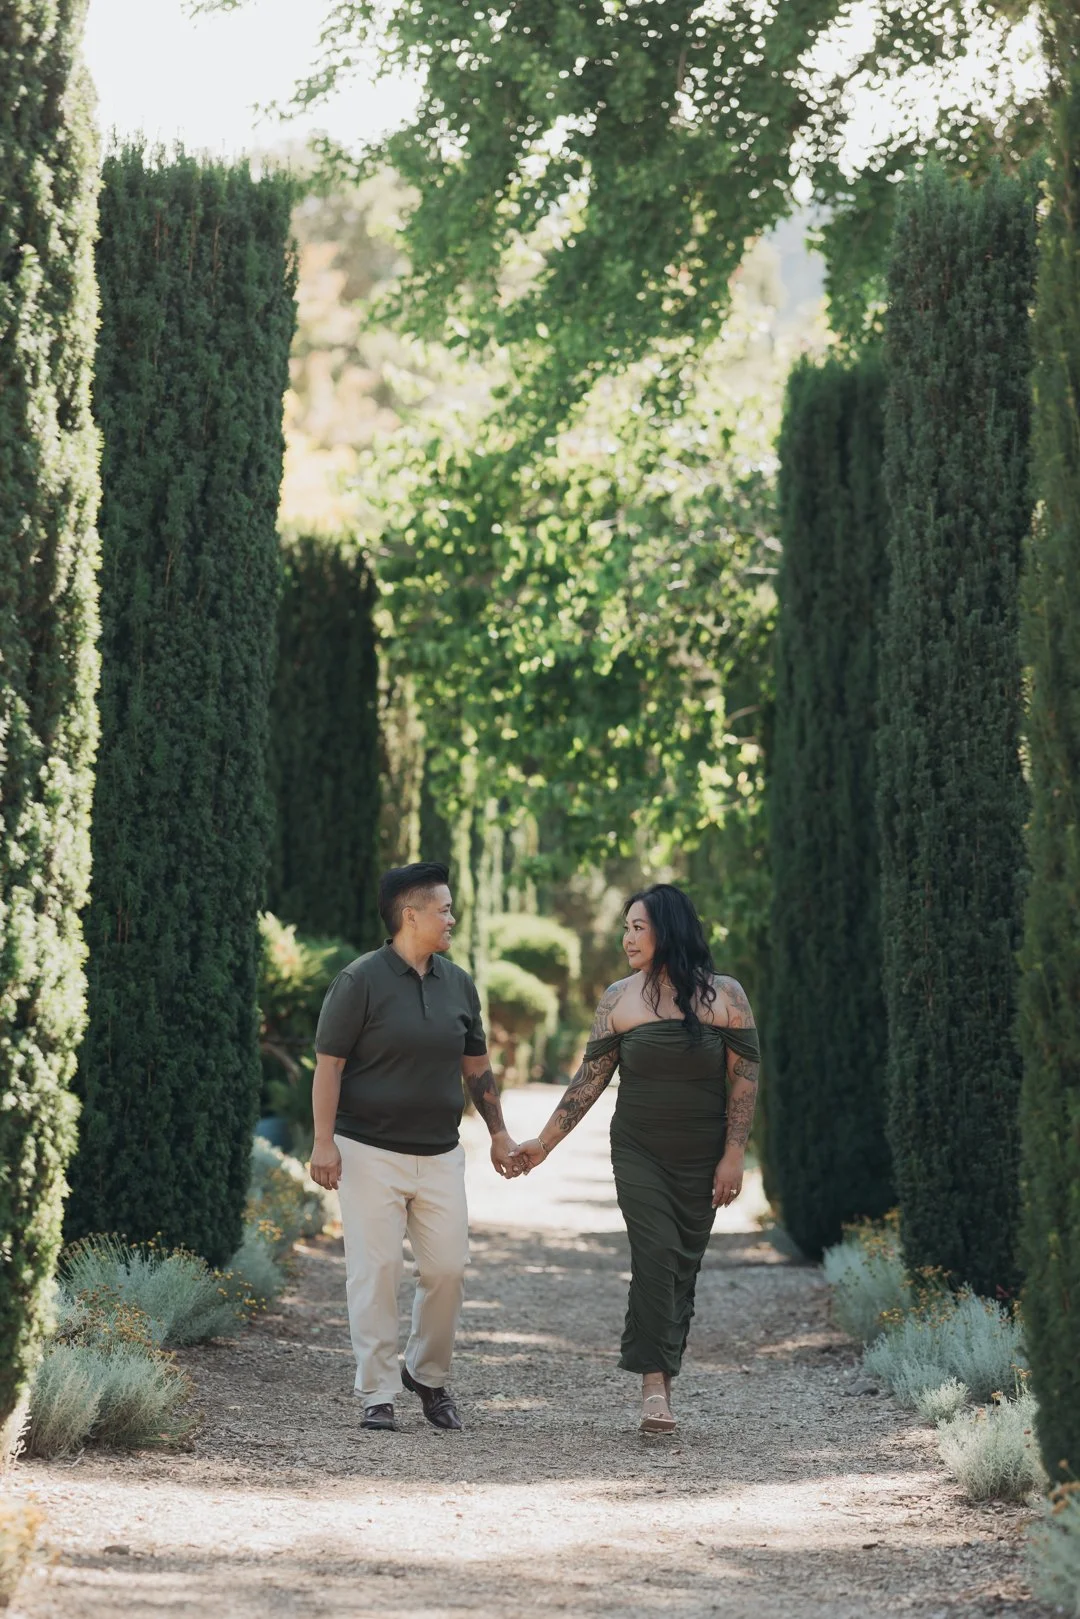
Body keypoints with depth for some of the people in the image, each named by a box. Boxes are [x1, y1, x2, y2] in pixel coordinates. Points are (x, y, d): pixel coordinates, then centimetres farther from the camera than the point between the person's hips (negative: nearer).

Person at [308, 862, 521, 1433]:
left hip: (439, 1153, 5)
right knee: (375, 1271, -3)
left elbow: (476, 1066, 19)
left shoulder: (458, 984, 10)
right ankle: (377, 1394, 4)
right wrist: (324, 1141, -14)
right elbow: (329, 1064, -8)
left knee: (447, 1267, 2)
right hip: (370, 1151, -5)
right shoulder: (360, 980, -8)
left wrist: (498, 1132, 17)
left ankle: (428, 1374, 22)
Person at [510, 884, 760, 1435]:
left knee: (684, 1266, 2)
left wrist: (734, 1155, -7)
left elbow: (744, 1078, -1)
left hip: (701, 1158, 0)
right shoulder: (619, 1000, 2)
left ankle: (661, 1381, 11)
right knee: (655, 1255, -15)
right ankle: (654, 1385, -17)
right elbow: (589, 1080, 5)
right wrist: (543, 1143, 2)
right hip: (638, 1154, 0)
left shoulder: (724, 995, -1)